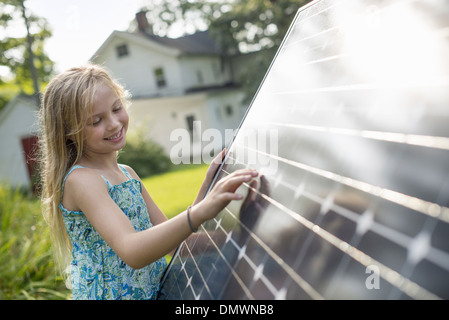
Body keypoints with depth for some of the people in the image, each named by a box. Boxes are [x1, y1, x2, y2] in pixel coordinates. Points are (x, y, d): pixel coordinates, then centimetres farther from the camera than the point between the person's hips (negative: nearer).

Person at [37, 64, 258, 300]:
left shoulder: (128, 174, 8)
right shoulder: (80, 180, -13)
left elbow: (170, 241, 7)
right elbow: (131, 251, -27)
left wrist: (210, 181, 1)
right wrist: (200, 212, -39)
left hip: (154, 292, 6)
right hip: (108, 294, -6)